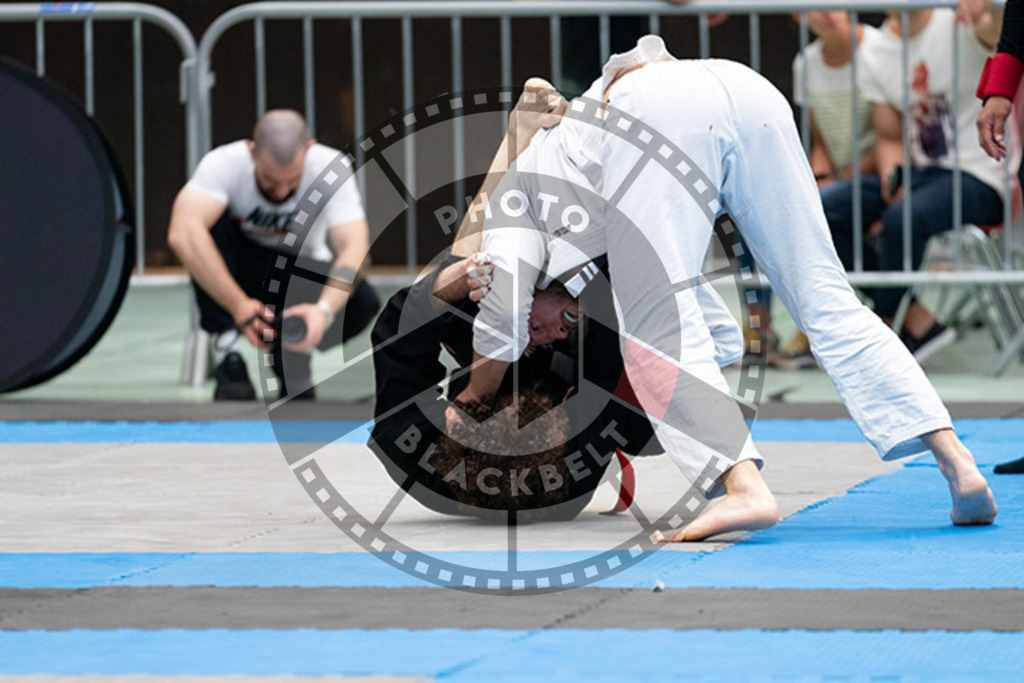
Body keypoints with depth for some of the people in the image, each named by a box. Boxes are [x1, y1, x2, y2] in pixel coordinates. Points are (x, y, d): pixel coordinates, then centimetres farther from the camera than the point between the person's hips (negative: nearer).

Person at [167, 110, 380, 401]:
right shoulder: (223, 164, -27)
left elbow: (354, 249, -33)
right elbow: (182, 235, -43)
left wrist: (325, 309, -52)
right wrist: (238, 305, -51)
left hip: (300, 275, 1)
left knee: (363, 302, -31)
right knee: (210, 219, -32)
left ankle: (292, 358, -1)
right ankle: (228, 357, -24)